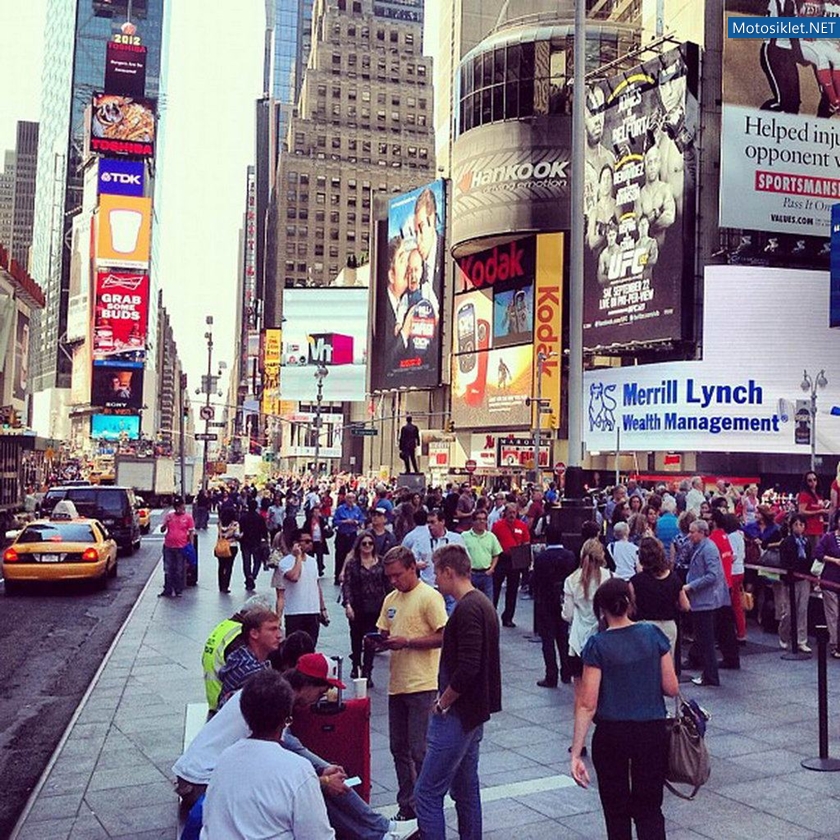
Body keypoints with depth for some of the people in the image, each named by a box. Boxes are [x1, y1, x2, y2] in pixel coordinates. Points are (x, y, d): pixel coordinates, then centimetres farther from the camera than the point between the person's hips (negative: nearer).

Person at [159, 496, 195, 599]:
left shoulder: (188, 517, -3)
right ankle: (167, 590, 19)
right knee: (167, 570, 9)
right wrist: (165, 523, -15)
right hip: (168, 547, 3)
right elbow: (162, 530, 6)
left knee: (179, 571, 6)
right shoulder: (169, 515, 4)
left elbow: (191, 532, -2)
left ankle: (178, 591, 15)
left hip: (181, 548, -3)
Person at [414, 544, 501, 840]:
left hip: (458, 715, -10)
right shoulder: (482, 603, 11)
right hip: (474, 711, 10)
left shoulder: (467, 610, -20)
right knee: (466, 788, 18)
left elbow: (467, 667, -27)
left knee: (428, 792, -6)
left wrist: (443, 703, -14)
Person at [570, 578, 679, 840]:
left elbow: (587, 704, -13)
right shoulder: (653, 634, -4)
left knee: (616, 808, 16)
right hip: (652, 732, 2)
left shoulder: (597, 645, -11)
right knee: (649, 808, 9)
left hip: (611, 735, -2)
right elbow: (672, 689, -1)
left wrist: (576, 753, -10)